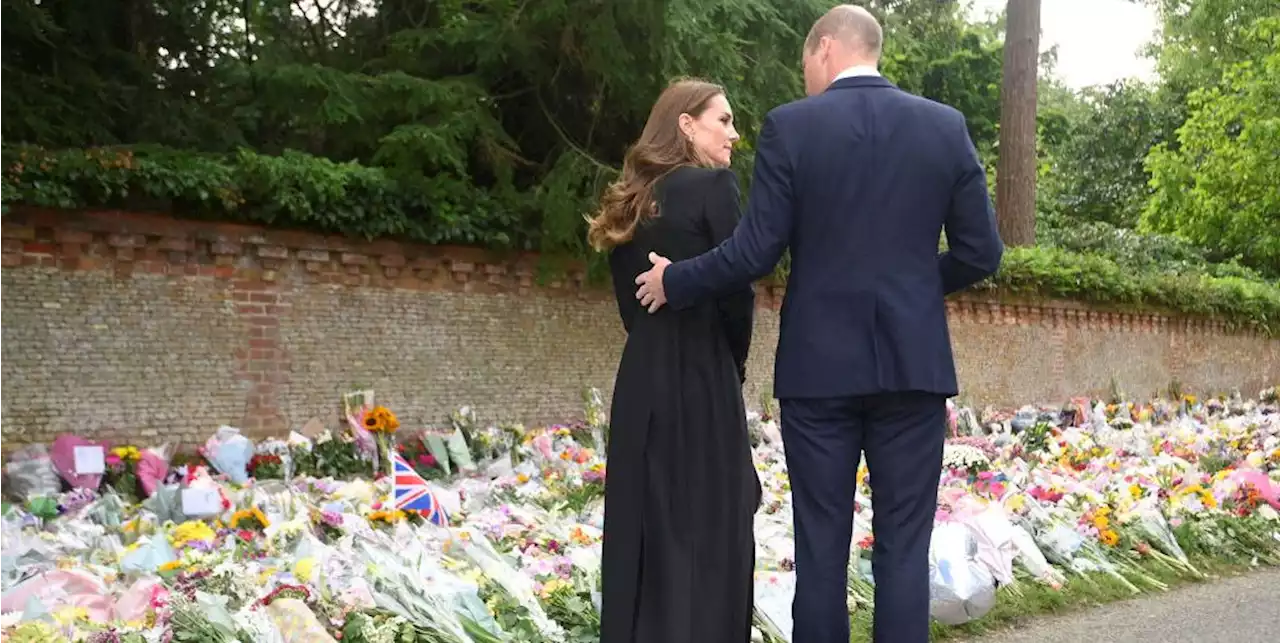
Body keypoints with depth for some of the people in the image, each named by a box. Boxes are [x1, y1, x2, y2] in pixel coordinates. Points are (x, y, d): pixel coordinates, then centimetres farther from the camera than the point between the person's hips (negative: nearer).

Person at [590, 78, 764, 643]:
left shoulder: (628, 200, 13)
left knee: (643, 524, 11)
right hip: (700, 379, -6)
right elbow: (737, 289, -10)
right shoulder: (713, 184, -7)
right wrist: (735, 361, 6)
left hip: (640, 380, 7)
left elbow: (629, 299, 13)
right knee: (709, 526, 1)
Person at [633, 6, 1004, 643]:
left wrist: (675, 282, 7)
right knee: (903, 548, 6)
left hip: (821, 365, -1)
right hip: (914, 362, 2)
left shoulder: (790, 126, -5)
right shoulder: (946, 126, 3)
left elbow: (755, 251, -9)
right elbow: (981, 253, 3)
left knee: (820, 548, 7)